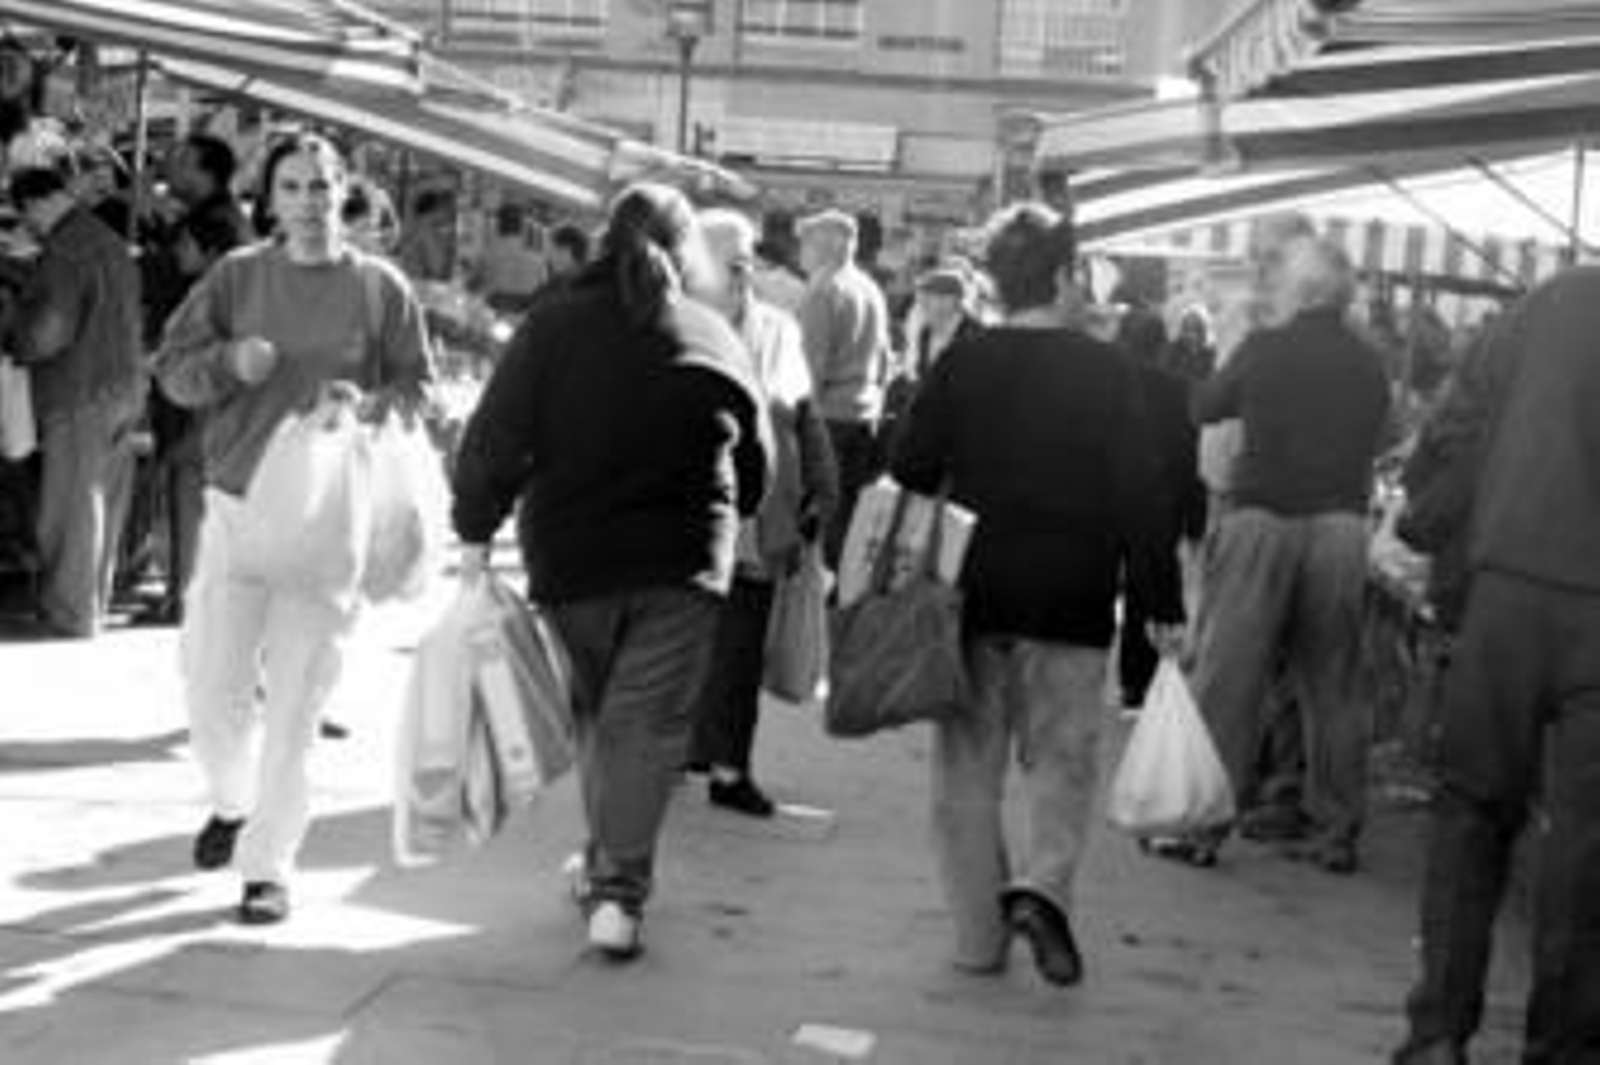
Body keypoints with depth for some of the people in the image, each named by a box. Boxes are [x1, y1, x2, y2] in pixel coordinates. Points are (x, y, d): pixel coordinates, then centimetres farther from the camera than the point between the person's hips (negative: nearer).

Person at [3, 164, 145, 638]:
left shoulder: (64, 251, -17)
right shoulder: (113, 244, 12)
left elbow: (50, 331, -21)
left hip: (80, 399, -9)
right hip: (123, 390, 9)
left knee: (70, 515, -1)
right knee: (103, 512, 15)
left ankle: (69, 620, 4)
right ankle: (94, 609, 24)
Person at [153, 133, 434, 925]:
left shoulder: (380, 288, 0)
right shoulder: (237, 277, 3)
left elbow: (416, 388, 4)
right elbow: (171, 368, 4)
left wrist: (369, 407, -15)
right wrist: (230, 363, -16)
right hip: (237, 506, 2)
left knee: (295, 700, -3)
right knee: (212, 686, 5)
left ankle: (269, 867, 8)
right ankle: (232, 803, 37)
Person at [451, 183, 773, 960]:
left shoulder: (554, 326, -3)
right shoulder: (716, 341, 1)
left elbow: (495, 438, -7)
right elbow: (756, 463, 7)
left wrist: (475, 532, 3)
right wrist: (715, 525, 23)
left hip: (570, 555, 1)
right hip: (683, 564, -1)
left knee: (595, 716, 18)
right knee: (648, 723, 1)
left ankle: (605, 864, 26)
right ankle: (619, 887, -6)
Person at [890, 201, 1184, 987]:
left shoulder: (959, 365, 0)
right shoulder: (1106, 372, -4)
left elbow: (910, 479, 1)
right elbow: (1140, 496, -5)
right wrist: (1162, 604, 0)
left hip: (971, 597, 2)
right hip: (1072, 603, -1)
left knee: (969, 767, 10)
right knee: (1063, 759, 10)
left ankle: (978, 937, 12)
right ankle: (1041, 886, -14)